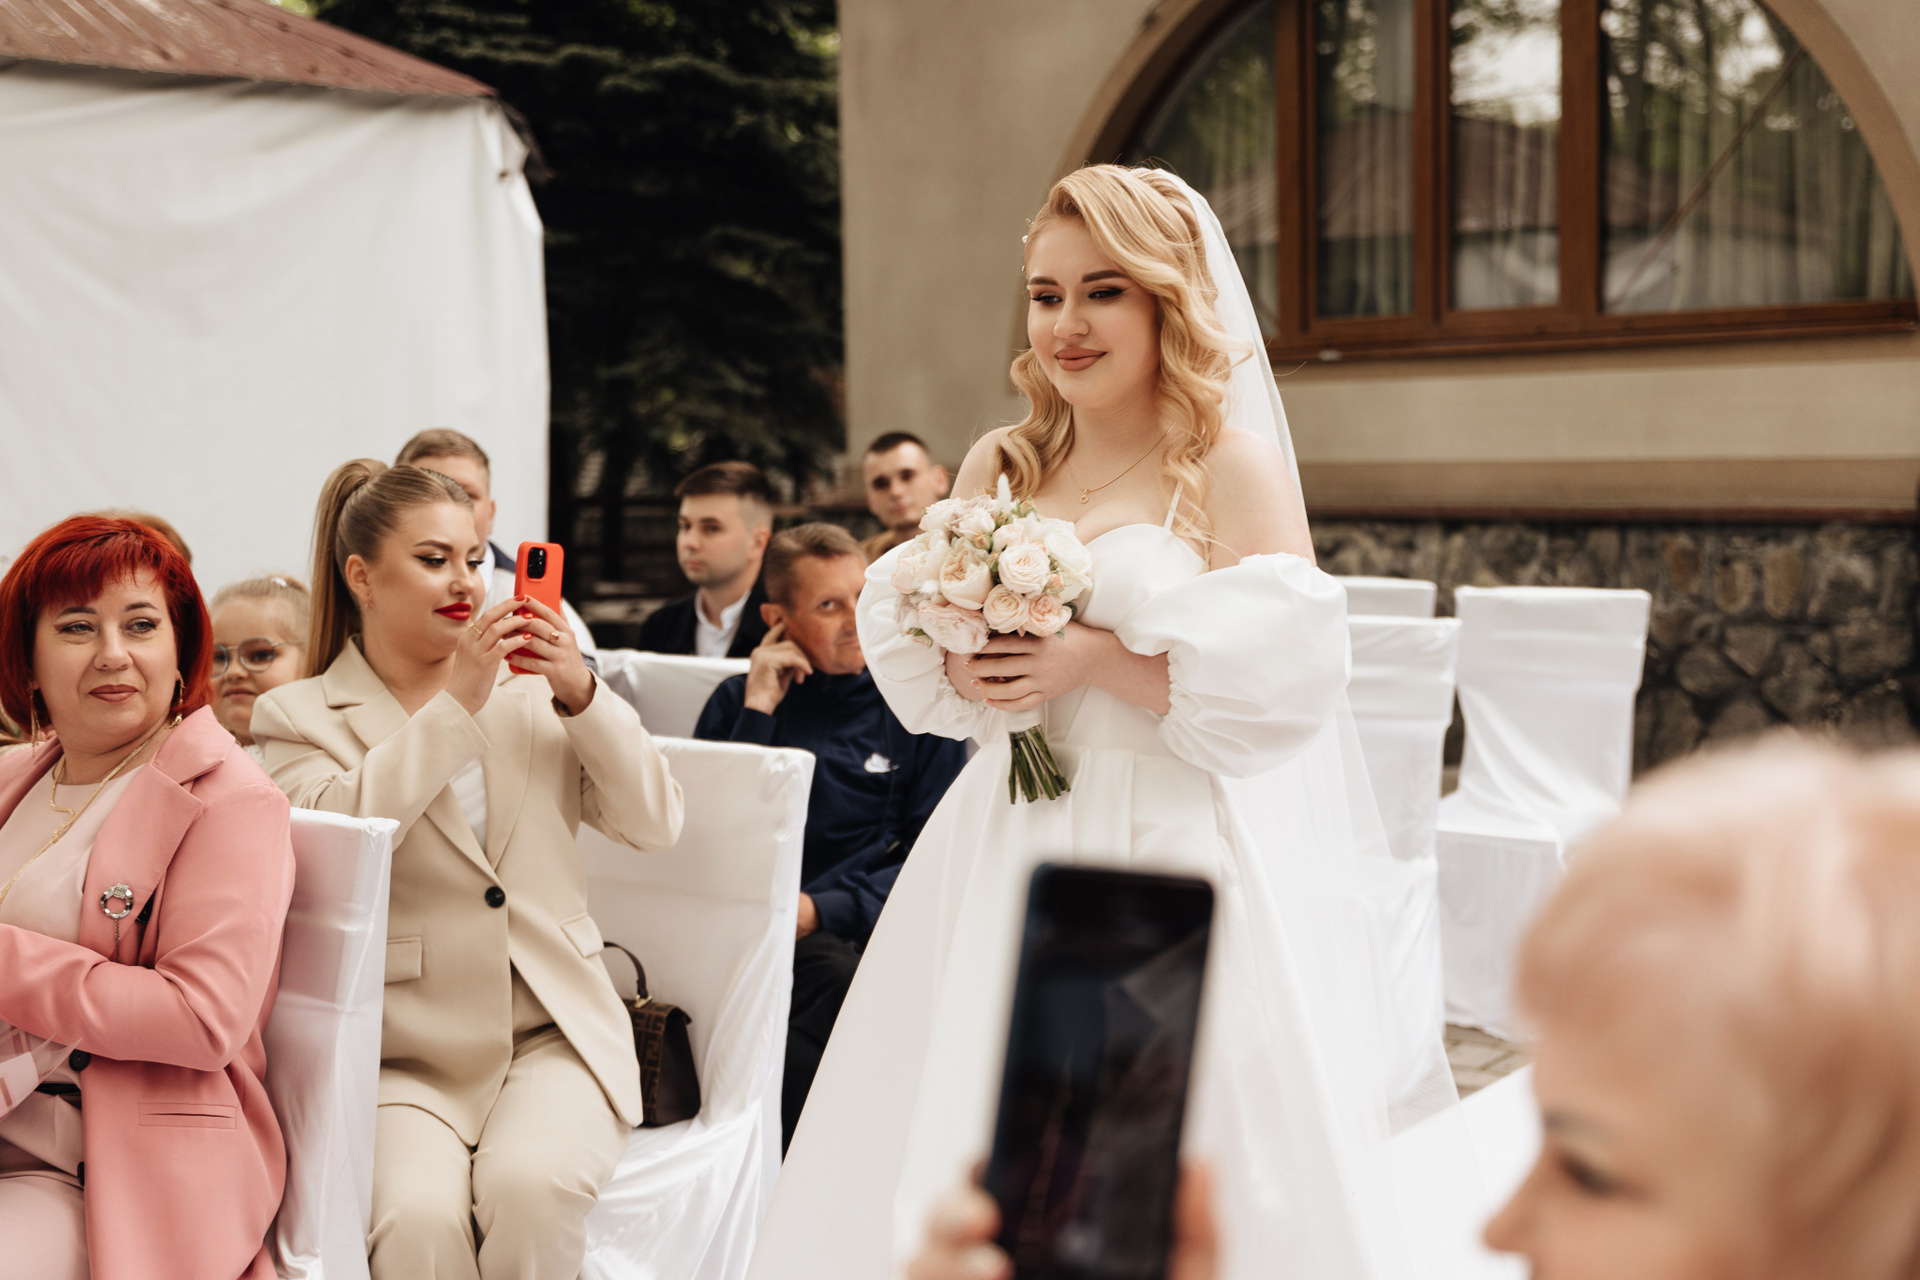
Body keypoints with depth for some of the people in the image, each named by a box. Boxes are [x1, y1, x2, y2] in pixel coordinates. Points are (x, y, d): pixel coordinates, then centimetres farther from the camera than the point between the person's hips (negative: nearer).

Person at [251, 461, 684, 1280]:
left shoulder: (529, 688, 14)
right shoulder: (301, 716, 7)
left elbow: (655, 825, 7)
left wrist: (582, 695, -6)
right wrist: (458, 704, -15)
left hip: (555, 1036, 2)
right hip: (405, 1058, -2)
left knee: (528, 1183, -29)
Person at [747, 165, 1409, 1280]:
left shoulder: (1231, 465, -4)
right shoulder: (998, 465, 10)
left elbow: (1283, 682, -13)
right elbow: (907, 651, 12)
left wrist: (1095, 659, -17)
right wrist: (963, 668, -9)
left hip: (1167, 854, -4)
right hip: (1003, 860, 5)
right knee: (962, 1170, 8)